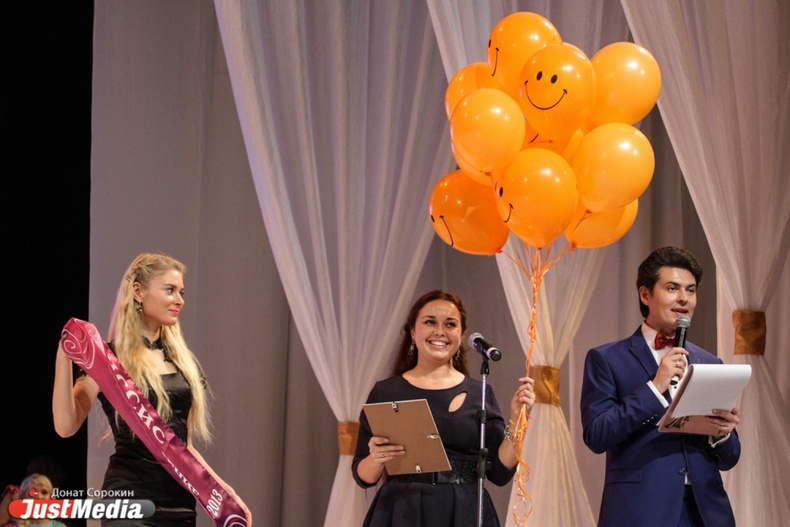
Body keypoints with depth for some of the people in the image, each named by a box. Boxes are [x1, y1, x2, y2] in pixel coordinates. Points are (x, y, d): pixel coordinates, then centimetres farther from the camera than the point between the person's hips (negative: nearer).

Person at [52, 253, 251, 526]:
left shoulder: (182, 360, 15)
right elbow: (66, 426, -16)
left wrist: (226, 492, 12)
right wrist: (64, 357, -23)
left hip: (180, 504, 6)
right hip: (131, 501, -6)